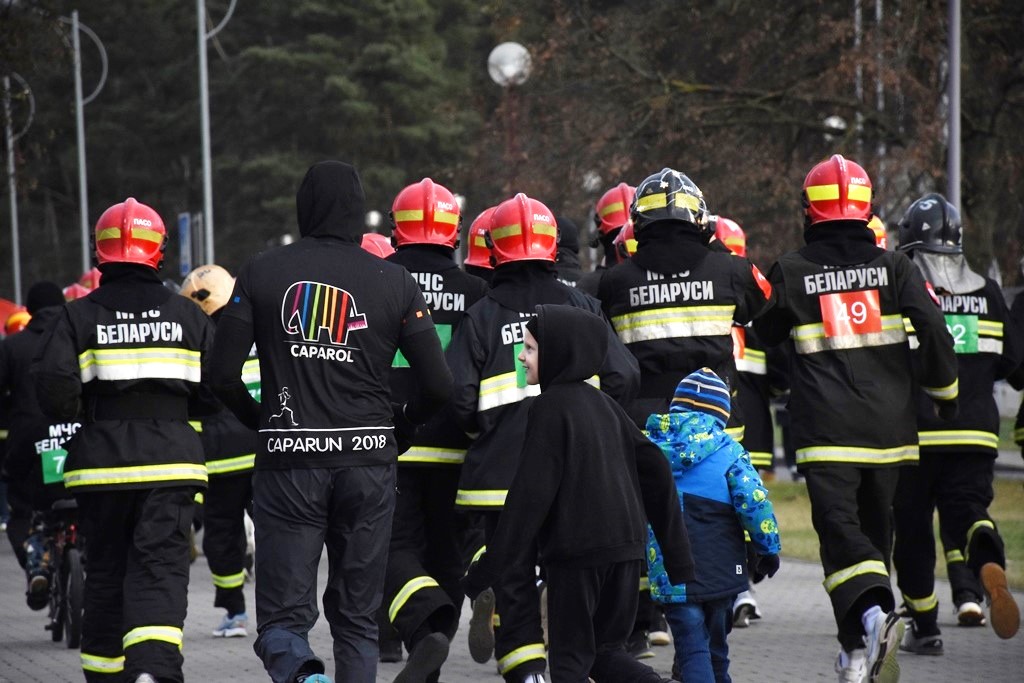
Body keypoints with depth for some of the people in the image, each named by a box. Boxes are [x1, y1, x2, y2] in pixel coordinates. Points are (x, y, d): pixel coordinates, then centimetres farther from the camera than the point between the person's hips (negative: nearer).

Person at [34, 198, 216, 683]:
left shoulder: (78, 317, -2)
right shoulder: (188, 317, 4)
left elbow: (52, 388, -11)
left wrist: (74, 415, 9)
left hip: (102, 463, 0)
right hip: (171, 460, 0)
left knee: (106, 571, 14)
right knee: (160, 570, -6)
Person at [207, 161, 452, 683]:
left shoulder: (262, 272, 0)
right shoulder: (392, 281, 0)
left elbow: (223, 375, -2)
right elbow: (438, 385, -3)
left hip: (288, 463, -1)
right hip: (368, 461, 1)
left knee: (283, 616, 2)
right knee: (357, 616, 13)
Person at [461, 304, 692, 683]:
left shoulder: (550, 408, -9)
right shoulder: (603, 403, 13)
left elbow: (531, 493, -15)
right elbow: (654, 469, 12)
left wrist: (489, 567, -13)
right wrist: (677, 550, 15)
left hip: (576, 551, -7)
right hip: (625, 548, 7)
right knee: (606, 651, 16)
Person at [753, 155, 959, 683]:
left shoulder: (791, 271, 0)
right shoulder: (892, 266, 3)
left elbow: (767, 335, 15)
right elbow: (934, 331, -4)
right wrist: (943, 391, 10)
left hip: (826, 430, -3)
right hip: (889, 423, 3)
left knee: (839, 527, -7)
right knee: (875, 527, 14)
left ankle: (873, 612, -34)